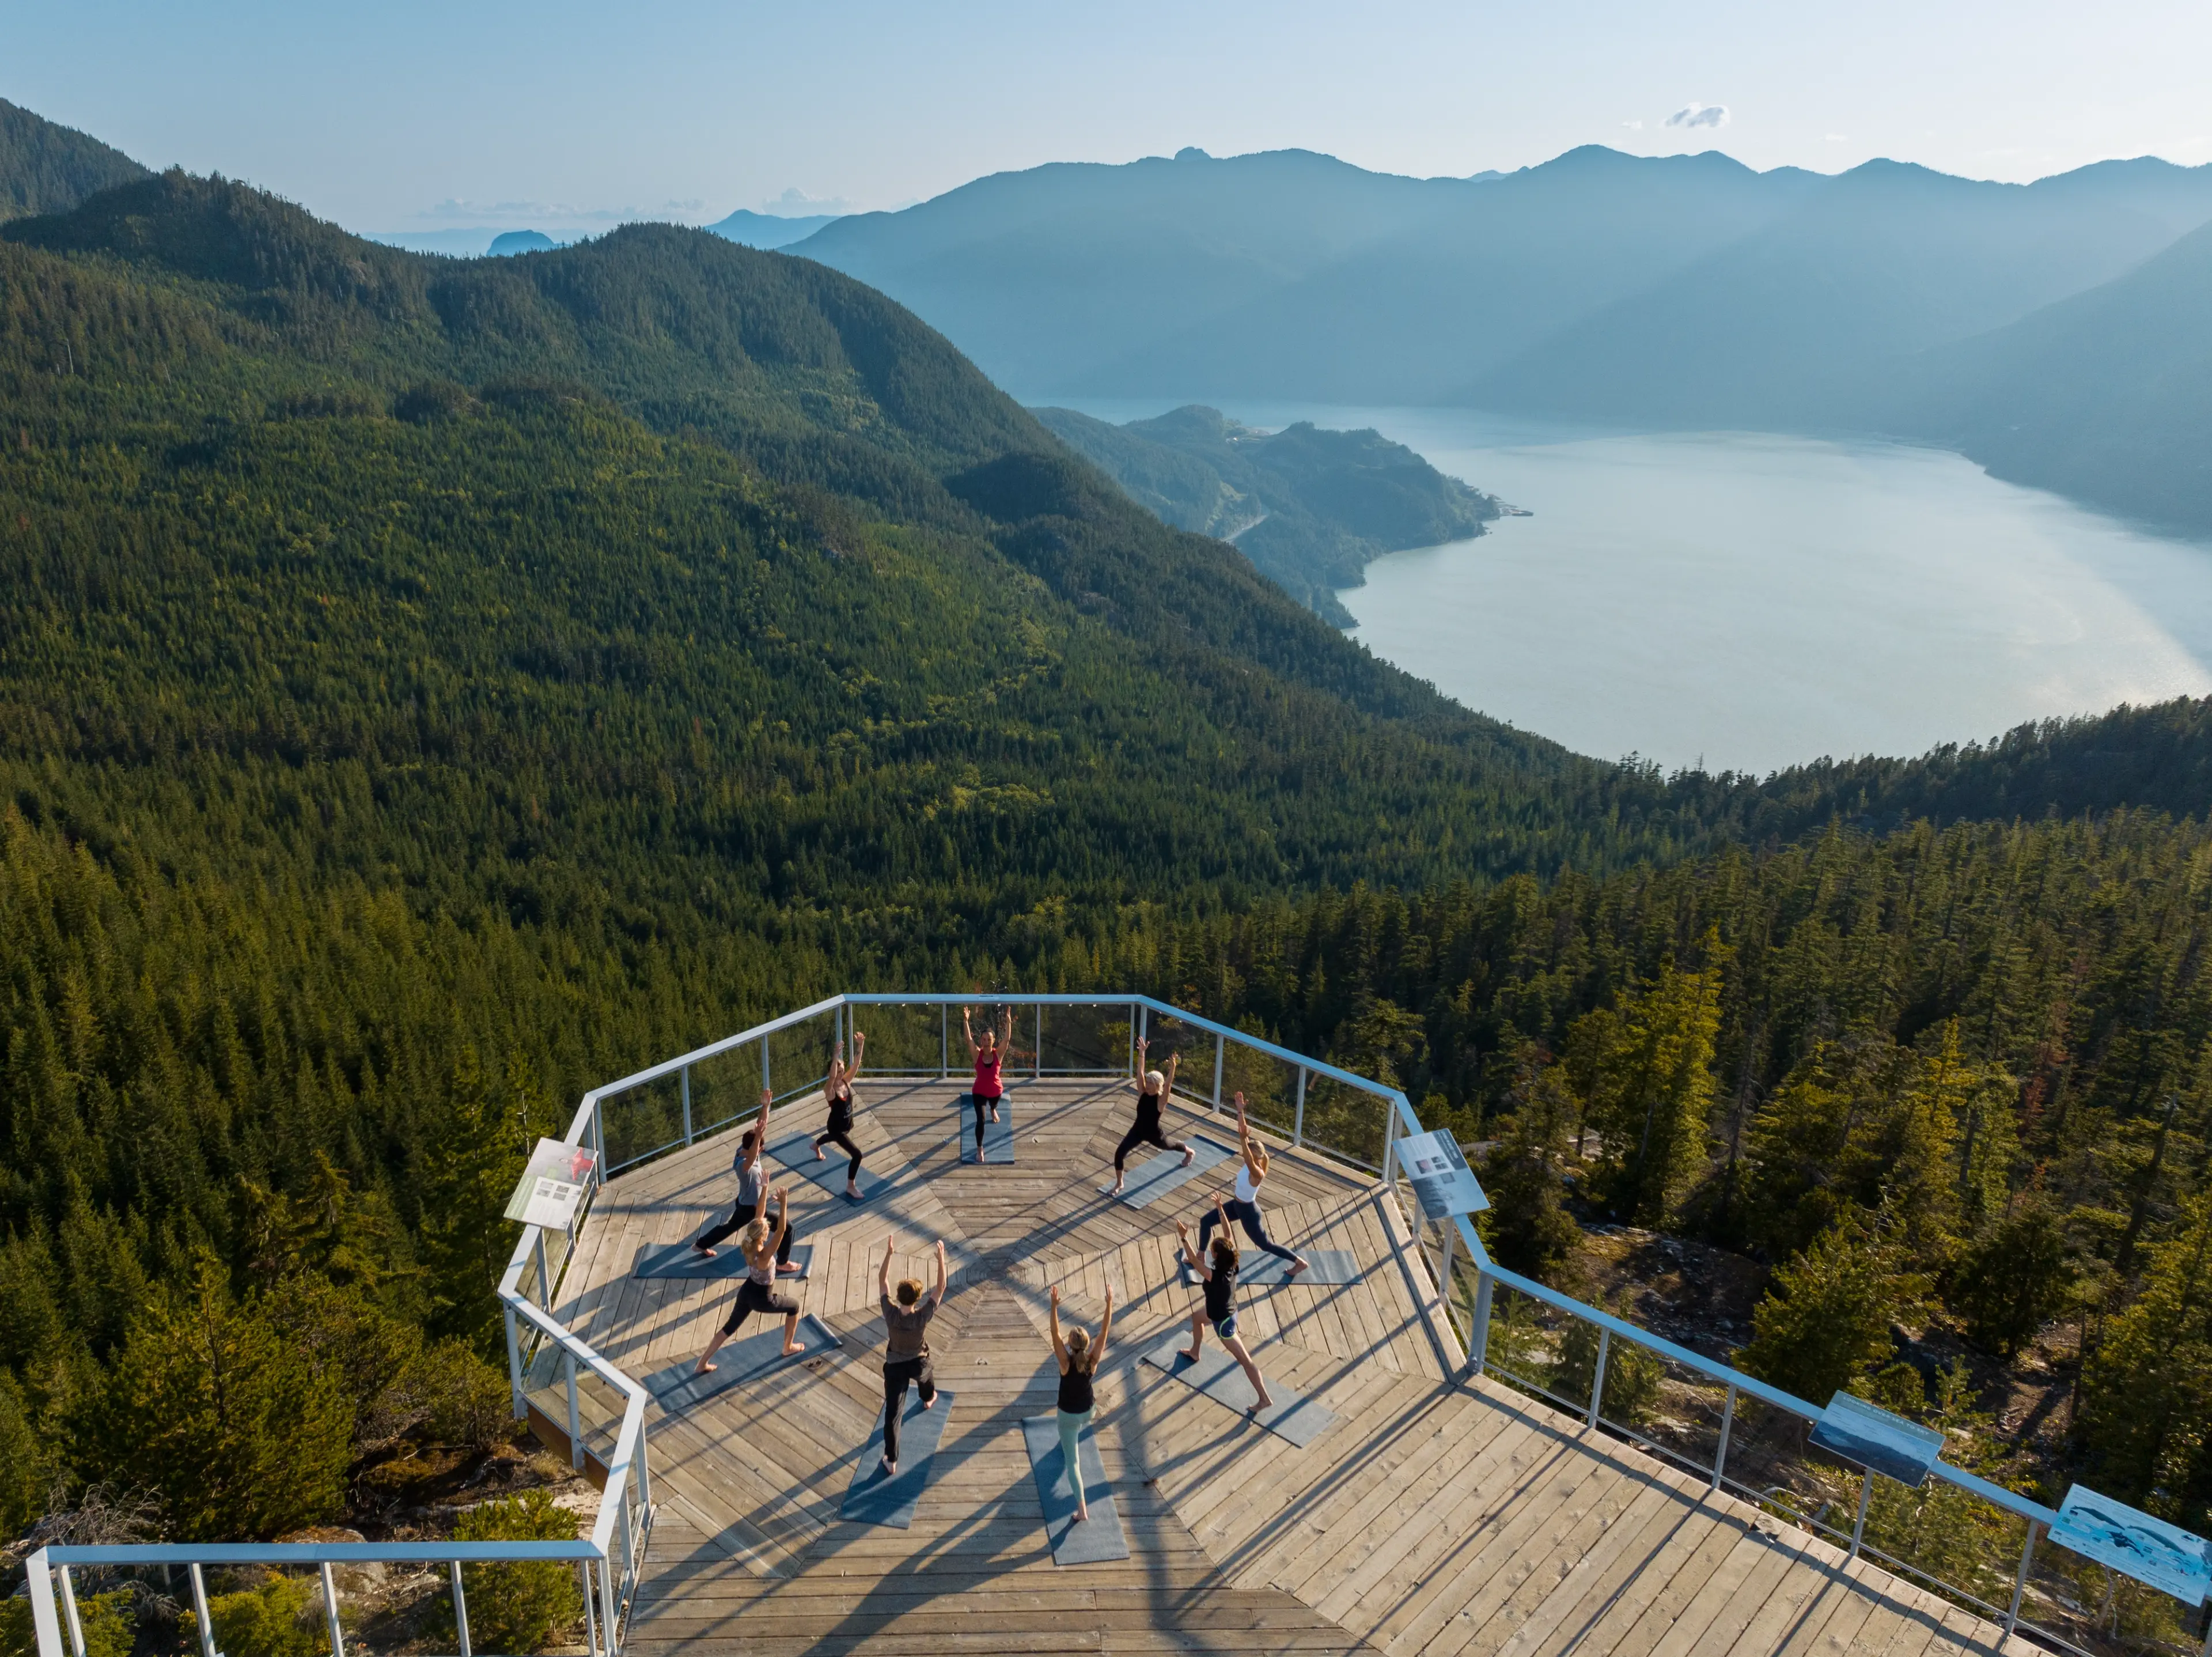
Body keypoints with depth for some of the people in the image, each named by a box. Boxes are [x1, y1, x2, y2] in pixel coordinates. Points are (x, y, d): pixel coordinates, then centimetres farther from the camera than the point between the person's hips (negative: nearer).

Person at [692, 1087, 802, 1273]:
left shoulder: (745, 1149, -13)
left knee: (731, 1226, 33)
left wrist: (766, 1105, -28)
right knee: (786, 1229, 2)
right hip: (751, 1208, -9)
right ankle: (783, 1263, 19)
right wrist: (757, 1137, -79)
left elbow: (761, 1125, -14)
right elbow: (751, 1161, -63)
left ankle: (701, 1245, 50)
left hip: (746, 1203, 9)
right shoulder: (743, 1164, -37)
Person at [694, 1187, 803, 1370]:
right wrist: (784, 1203, -49)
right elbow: (781, 1230, -47)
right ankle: (789, 1347, 33)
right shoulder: (764, 1255, -37)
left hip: (747, 1292, 6)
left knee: (730, 1327, 22)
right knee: (794, 1306, 19)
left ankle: (703, 1363, 25)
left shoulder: (748, 1245, -17)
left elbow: (760, 1214, -15)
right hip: (762, 1300, -6)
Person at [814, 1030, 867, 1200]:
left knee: (831, 1138, 39)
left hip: (847, 1124, 7)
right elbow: (832, 1076, -51)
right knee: (857, 1154, -14)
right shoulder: (829, 1090, -30)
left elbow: (856, 1064, -23)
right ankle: (851, 1187, 4)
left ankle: (816, 1146, 74)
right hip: (836, 1127, -7)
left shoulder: (846, 1082, -14)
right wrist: (836, 1055, -60)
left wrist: (860, 1045, -36)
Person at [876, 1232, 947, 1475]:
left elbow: (882, 1281, -18)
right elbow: (941, 1288, -26)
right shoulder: (922, 1317, -31)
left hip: (894, 1367, 0)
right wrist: (941, 1258, -27)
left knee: (892, 1413, 5)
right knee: (925, 1376, 38)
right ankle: (928, 1399, 69)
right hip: (918, 1364, 1)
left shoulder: (890, 1314, -28)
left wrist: (888, 1253, -21)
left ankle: (891, 1461, 10)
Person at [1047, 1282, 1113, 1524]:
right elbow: (1103, 1333, -20)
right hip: (1087, 1413, 4)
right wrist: (1109, 1304, -22)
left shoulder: (1066, 1363, -27)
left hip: (1068, 1416, -4)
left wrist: (1055, 1305, -39)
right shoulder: (1092, 1361, -21)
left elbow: (1055, 1334, -32)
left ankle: (1082, 1509, -1)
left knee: (1072, 1462, 5)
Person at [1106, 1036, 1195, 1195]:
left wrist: (1172, 1068, -58)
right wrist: (1141, 1053, -33)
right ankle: (1119, 1184, 8)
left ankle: (1190, 1152, 64)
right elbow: (1140, 1073, -22)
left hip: (1153, 1133, -3)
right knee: (1119, 1153, -13)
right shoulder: (1143, 1093, -14)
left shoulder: (1161, 1099, -25)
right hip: (1138, 1130, 3)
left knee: (1169, 1145, 28)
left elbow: (1168, 1084, -43)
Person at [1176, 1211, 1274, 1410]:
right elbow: (1228, 1235, -14)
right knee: (1196, 1317, 34)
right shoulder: (1233, 1266, -18)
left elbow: (1194, 1261, -45)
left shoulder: (1215, 1276, -39)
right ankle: (1195, 1353, 56)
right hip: (1226, 1311, 8)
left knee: (1245, 1361, 1)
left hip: (1223, 1322, -8)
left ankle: (1265, 1399, 9)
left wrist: (1184, 1238, -48)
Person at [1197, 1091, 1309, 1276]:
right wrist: (1240, 1111, -23)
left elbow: (1247, 1160, -58)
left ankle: (1300, 1262, 28)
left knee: (1264, 1244, 11)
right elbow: (1243, 1131, -16)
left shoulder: (1257, 1173, -32)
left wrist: (1243, 1140, -70)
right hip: (1237, 1205, 8)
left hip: (1248, 1211, -8)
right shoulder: (1252, 1163, -12)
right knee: (1205, 1221, 9)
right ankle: (1201, 1256, 28)